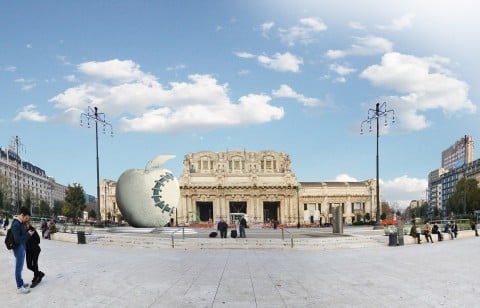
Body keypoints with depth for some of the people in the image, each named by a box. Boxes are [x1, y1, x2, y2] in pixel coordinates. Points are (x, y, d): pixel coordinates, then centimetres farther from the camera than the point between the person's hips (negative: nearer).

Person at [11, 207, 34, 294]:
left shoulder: (20, 223, 8)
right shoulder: (16, 224, -22)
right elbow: (17, 239, -26)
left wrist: (27, 232, 4)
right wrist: (28, 234, -19)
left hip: (22, 248, 10)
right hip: (19, 249, -10)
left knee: (20, 267, 20)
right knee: (19, 268, -1)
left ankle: (21, 283, 32)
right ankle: (19, 287, 6)